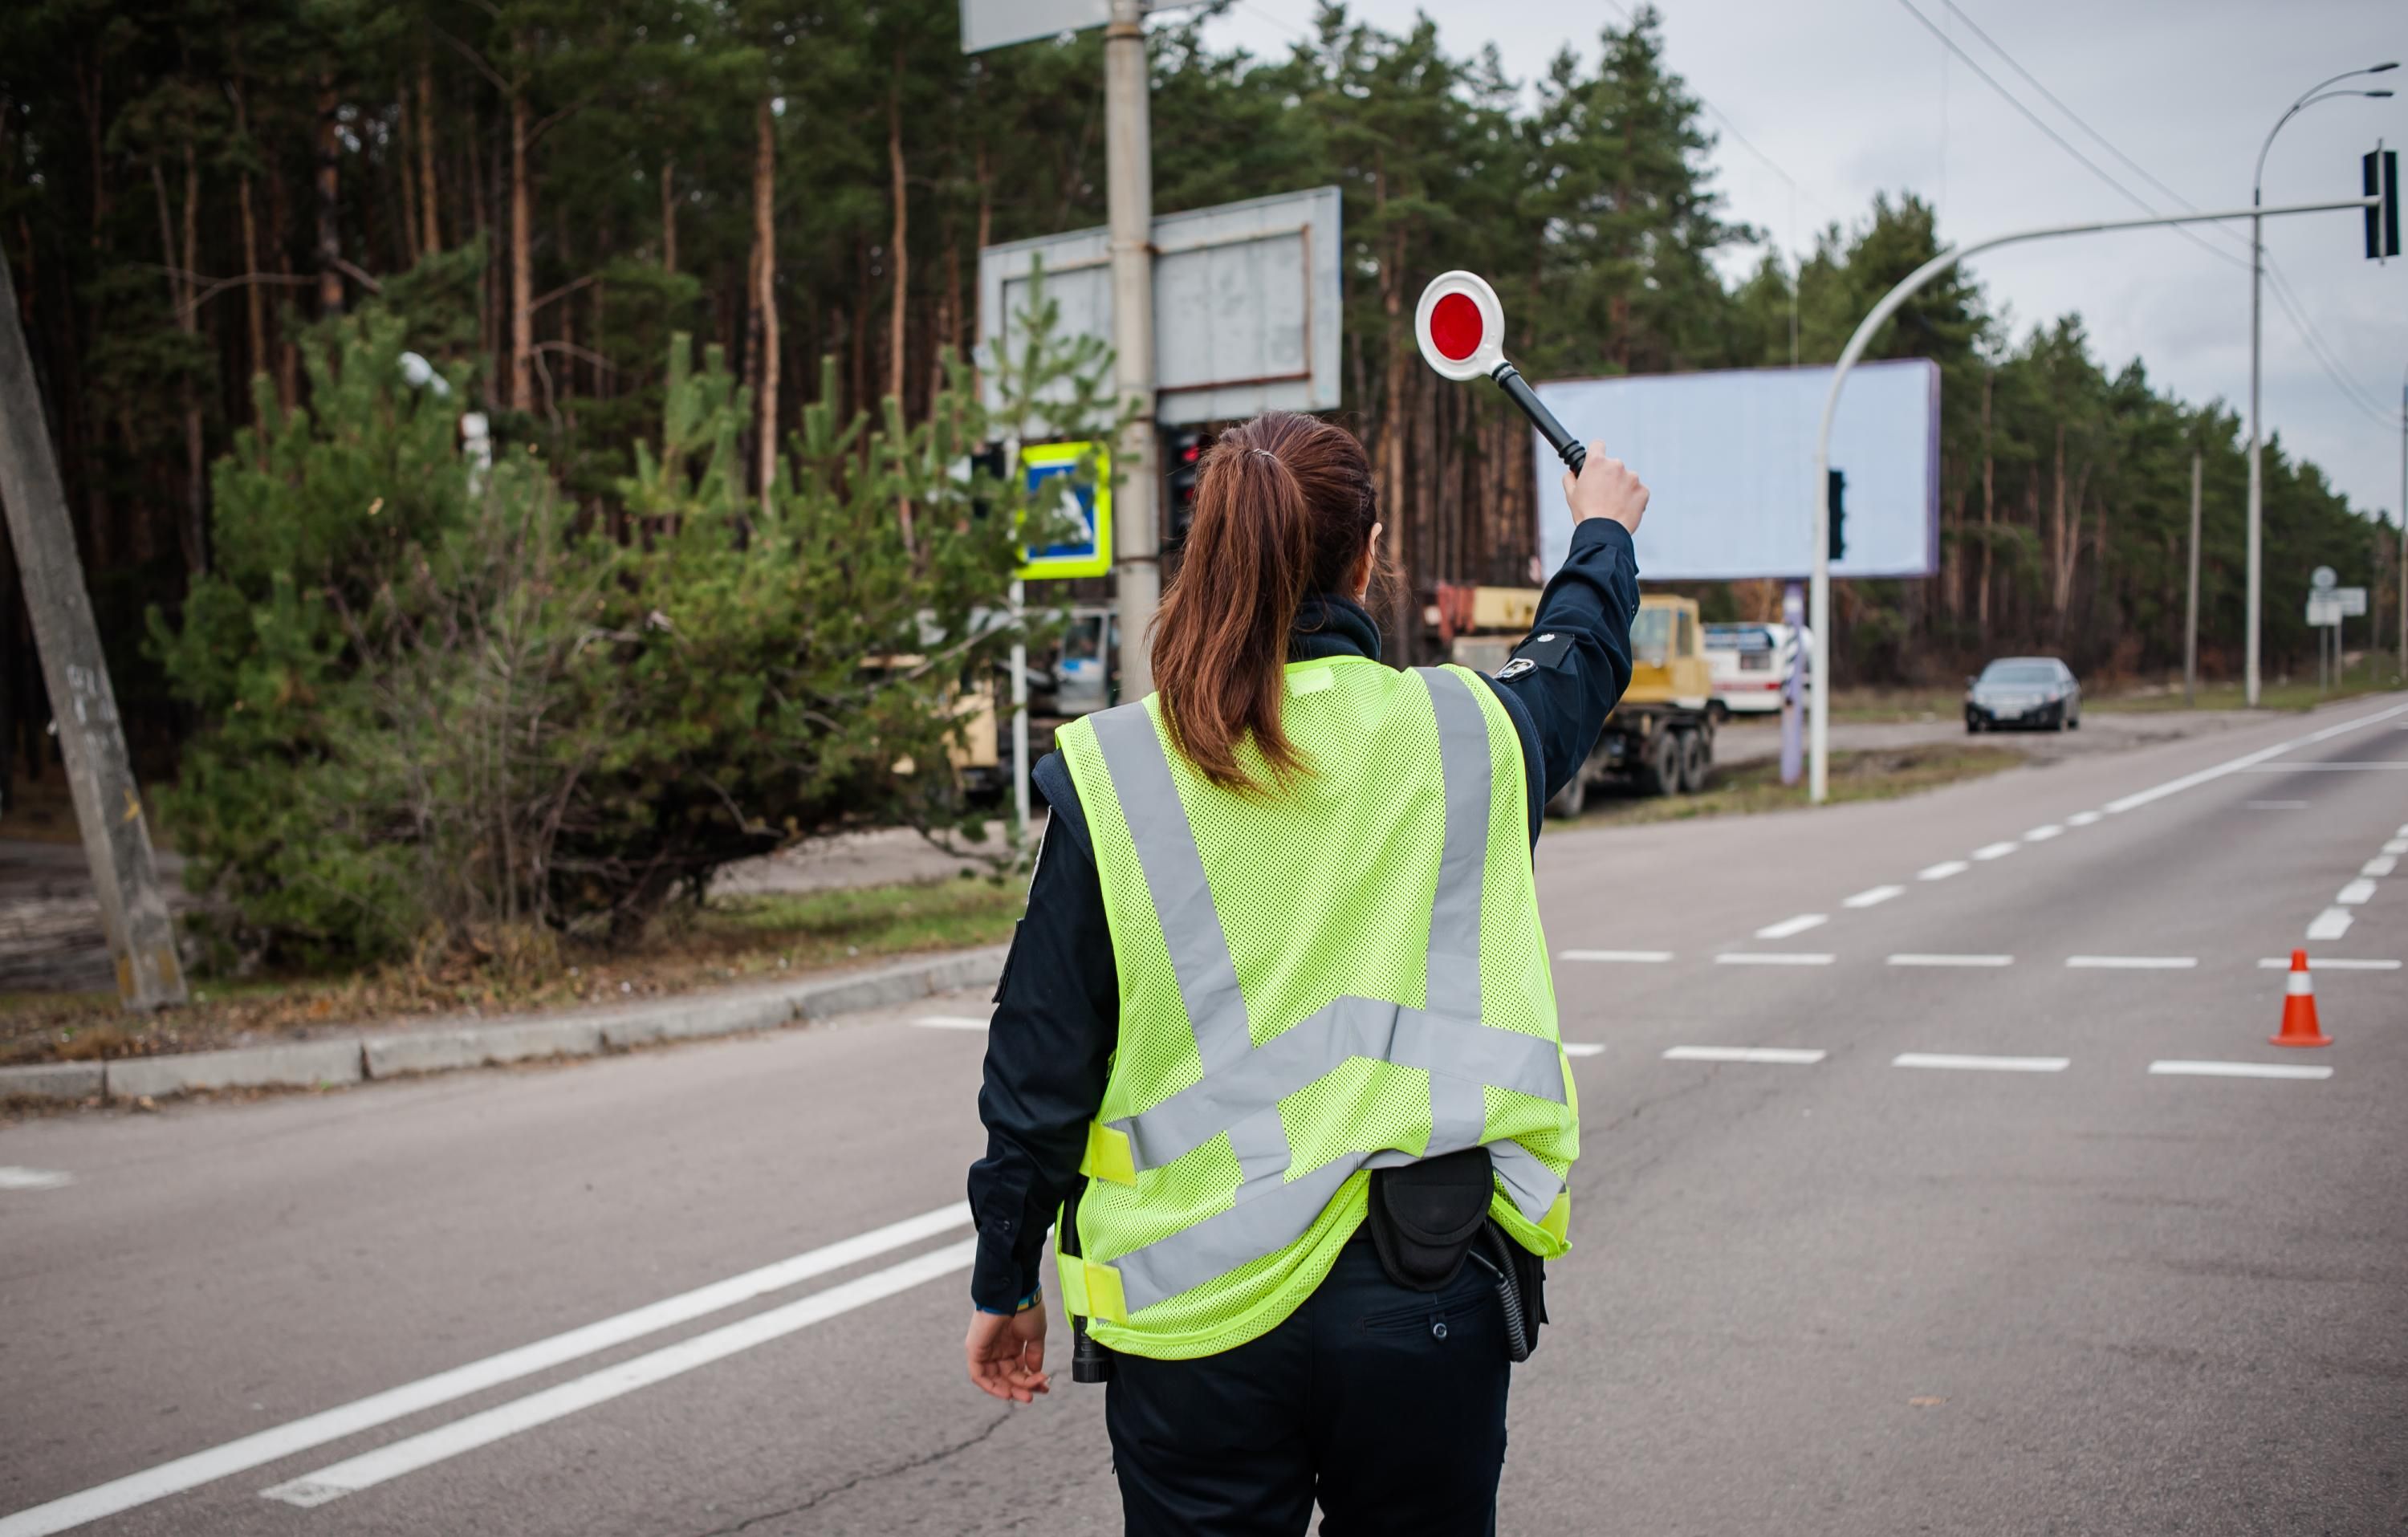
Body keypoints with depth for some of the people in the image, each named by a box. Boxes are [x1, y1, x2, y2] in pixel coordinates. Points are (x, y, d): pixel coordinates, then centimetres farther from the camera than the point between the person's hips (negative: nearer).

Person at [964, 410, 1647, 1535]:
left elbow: (1039, 1065, -2)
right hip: (1429, 1298, 1)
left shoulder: (1110, 775, -6)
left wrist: (1005, 1281, 11)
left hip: (1197, 1318, -1)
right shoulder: (1465, 735, 0)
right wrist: (1605, 533, 46)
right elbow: (1583, 655, 25)